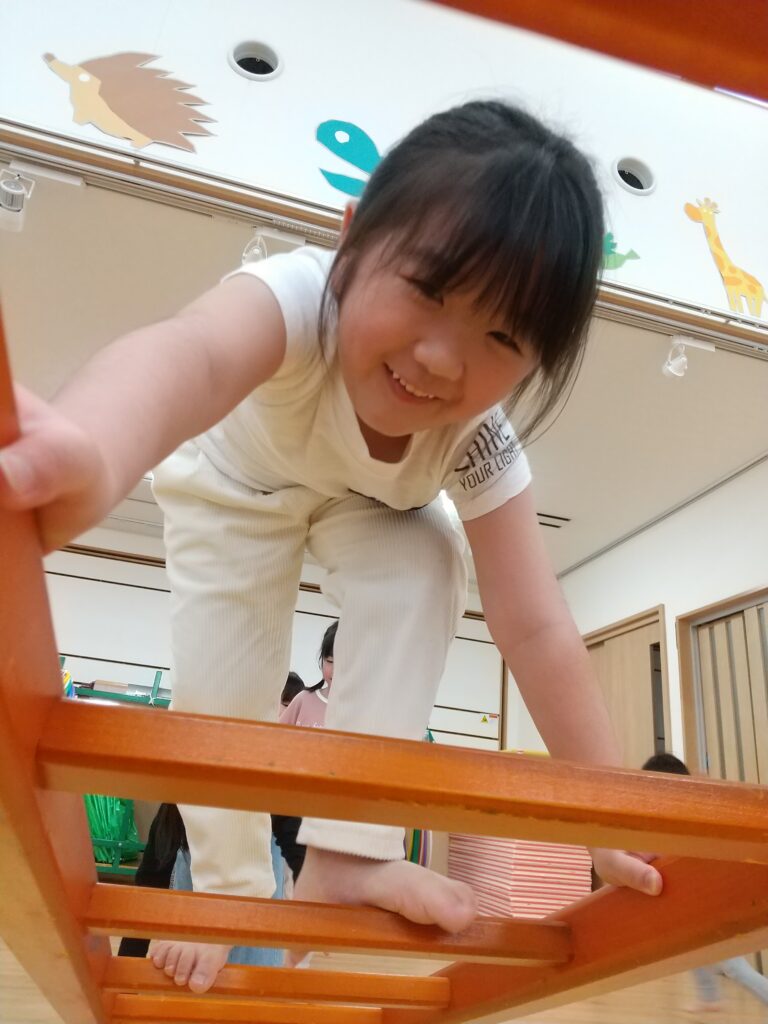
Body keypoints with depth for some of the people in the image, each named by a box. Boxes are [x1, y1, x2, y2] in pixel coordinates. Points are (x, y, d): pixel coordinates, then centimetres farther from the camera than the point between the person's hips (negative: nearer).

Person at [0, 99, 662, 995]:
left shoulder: (479, 446, -33)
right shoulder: (301, 295, -44)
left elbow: (535, 630, -31)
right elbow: (191, 355, -67)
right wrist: (85, 454, -91)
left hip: (368, 504, 2)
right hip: (232, 483, -1)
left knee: (425, 563, -28)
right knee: (222, 688, -14)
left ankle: (348, 849, -16)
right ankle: (228, 886, 14)